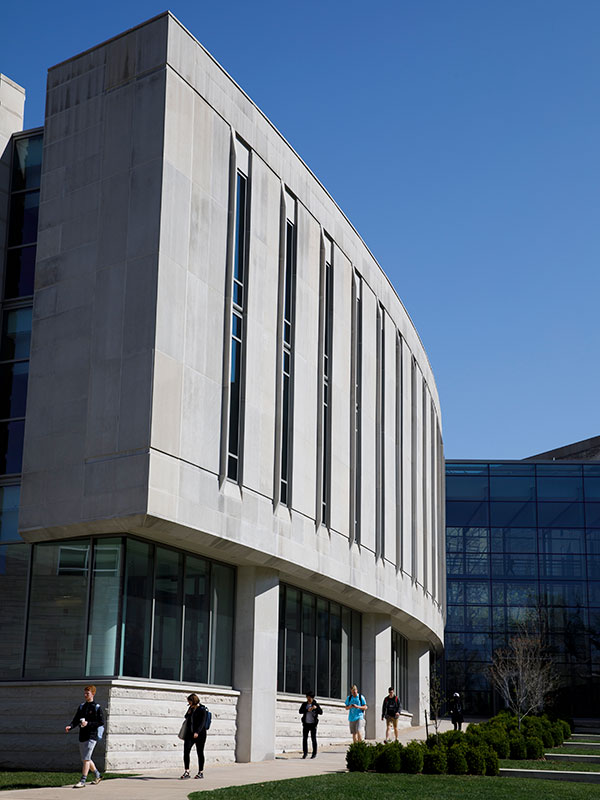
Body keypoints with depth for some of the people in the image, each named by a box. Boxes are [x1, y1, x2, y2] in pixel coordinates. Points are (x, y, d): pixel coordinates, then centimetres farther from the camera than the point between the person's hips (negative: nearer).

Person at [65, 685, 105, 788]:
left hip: (92, 736, -7)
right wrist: (70, 727, -10)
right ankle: (98, 775, 33)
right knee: (85, 759, 14)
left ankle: (82, 781, -10)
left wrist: (88, 723, -17)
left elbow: (101, 722, -7)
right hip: (82, 736, 7)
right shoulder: (81, 706, 13)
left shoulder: (97, 707, -4)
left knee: (86, 759, -12)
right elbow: (76, 719, 10)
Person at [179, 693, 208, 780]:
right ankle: (186, 772, -9)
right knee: (186, 751, -9)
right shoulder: (190, 709, 12)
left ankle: (201, 772, 14)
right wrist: (188, 713, 6)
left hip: (199, 734, -6)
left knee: (200, 753, 4)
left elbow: (202, 722, -19)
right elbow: (187, 718, 26)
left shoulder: (202, 710, -9)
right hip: (189, 734, 6)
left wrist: (197, 732, -29)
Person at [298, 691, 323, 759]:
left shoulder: (316, 704, 0)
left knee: (313, 739, 1)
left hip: (313, 724, -2)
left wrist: (316, 708, -25)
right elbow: (300, 711, -5)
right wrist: (307, 710, -20)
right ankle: (305, 752, 12)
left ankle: (314, 753, 7)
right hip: (306, 723, 2)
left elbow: (321, 712, -7)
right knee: (304, 738, 2)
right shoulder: (304, 704, 6)